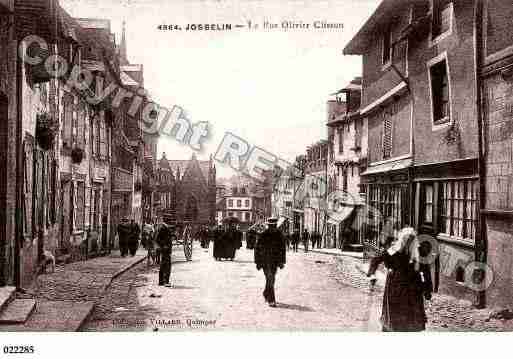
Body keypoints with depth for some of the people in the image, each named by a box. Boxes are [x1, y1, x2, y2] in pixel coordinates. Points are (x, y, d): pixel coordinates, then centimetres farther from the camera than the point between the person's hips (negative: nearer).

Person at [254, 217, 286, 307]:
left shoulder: (279, 235, 1)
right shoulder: (263, 235, -8)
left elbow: (283, 249, 8)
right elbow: (257, 249, -3)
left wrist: (282, 262, 5)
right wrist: (258, 262, -3)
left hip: (275, 262, 4)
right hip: (265, 261, -4)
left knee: (271, 279, 15)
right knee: (270, 279, -10)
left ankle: (266, 294, 39)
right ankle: (271, 300, -8)